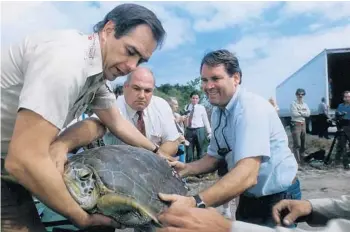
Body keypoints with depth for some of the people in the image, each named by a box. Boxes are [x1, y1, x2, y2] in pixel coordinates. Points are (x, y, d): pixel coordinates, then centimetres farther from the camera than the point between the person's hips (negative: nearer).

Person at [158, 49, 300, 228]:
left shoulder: (251, 108, -27)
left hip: (277, 199, -7)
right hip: (249, 198, 7)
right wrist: (186, 169, -12)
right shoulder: (217, 112, -2)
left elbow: (247, 175, -39)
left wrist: (195, 203, -49)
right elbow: (214, 157, 7)